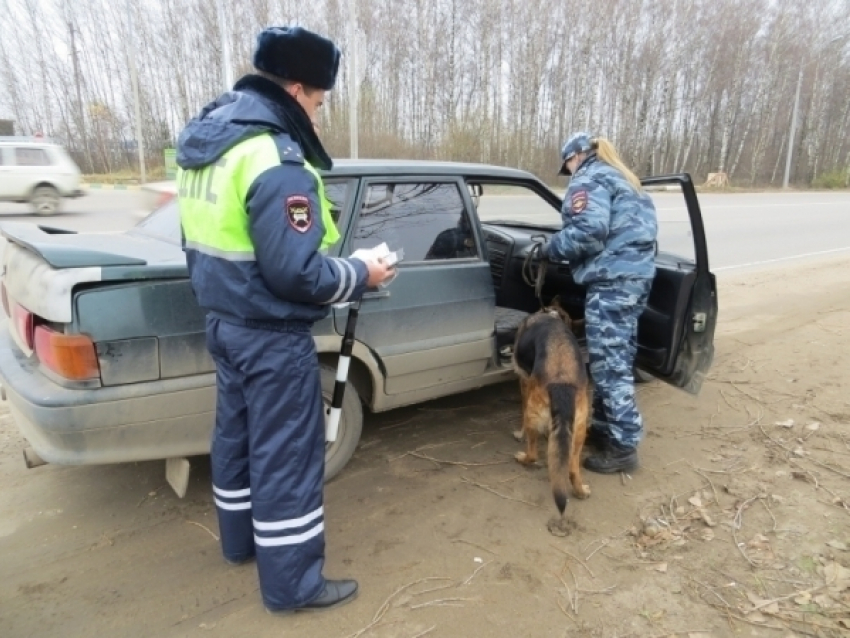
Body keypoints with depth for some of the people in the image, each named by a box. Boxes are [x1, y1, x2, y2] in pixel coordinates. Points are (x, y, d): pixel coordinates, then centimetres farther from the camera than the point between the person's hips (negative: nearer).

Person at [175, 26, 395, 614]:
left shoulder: (205, 138, 8)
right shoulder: (277, 161, -22)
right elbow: (297, 273, -26)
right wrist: (362, 274, -10)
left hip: (225, 320, 10)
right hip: (271, 334, -9)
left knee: (239, 433, 22)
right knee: (287, 453, 3)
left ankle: (242, 539, 42)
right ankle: (292, 583, 20)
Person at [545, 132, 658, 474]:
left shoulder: (590, 180, -4)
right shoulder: (623, 180, 25)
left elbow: (589, 231, -20)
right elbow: (637, 229, 18)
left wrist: (553, 247, -5)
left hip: (612, 280, -10)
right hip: (637, 274, 10)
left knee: (610, 365, -5)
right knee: (617, 361, 15)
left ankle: (623, 446, 2)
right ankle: (605, 425, 27)